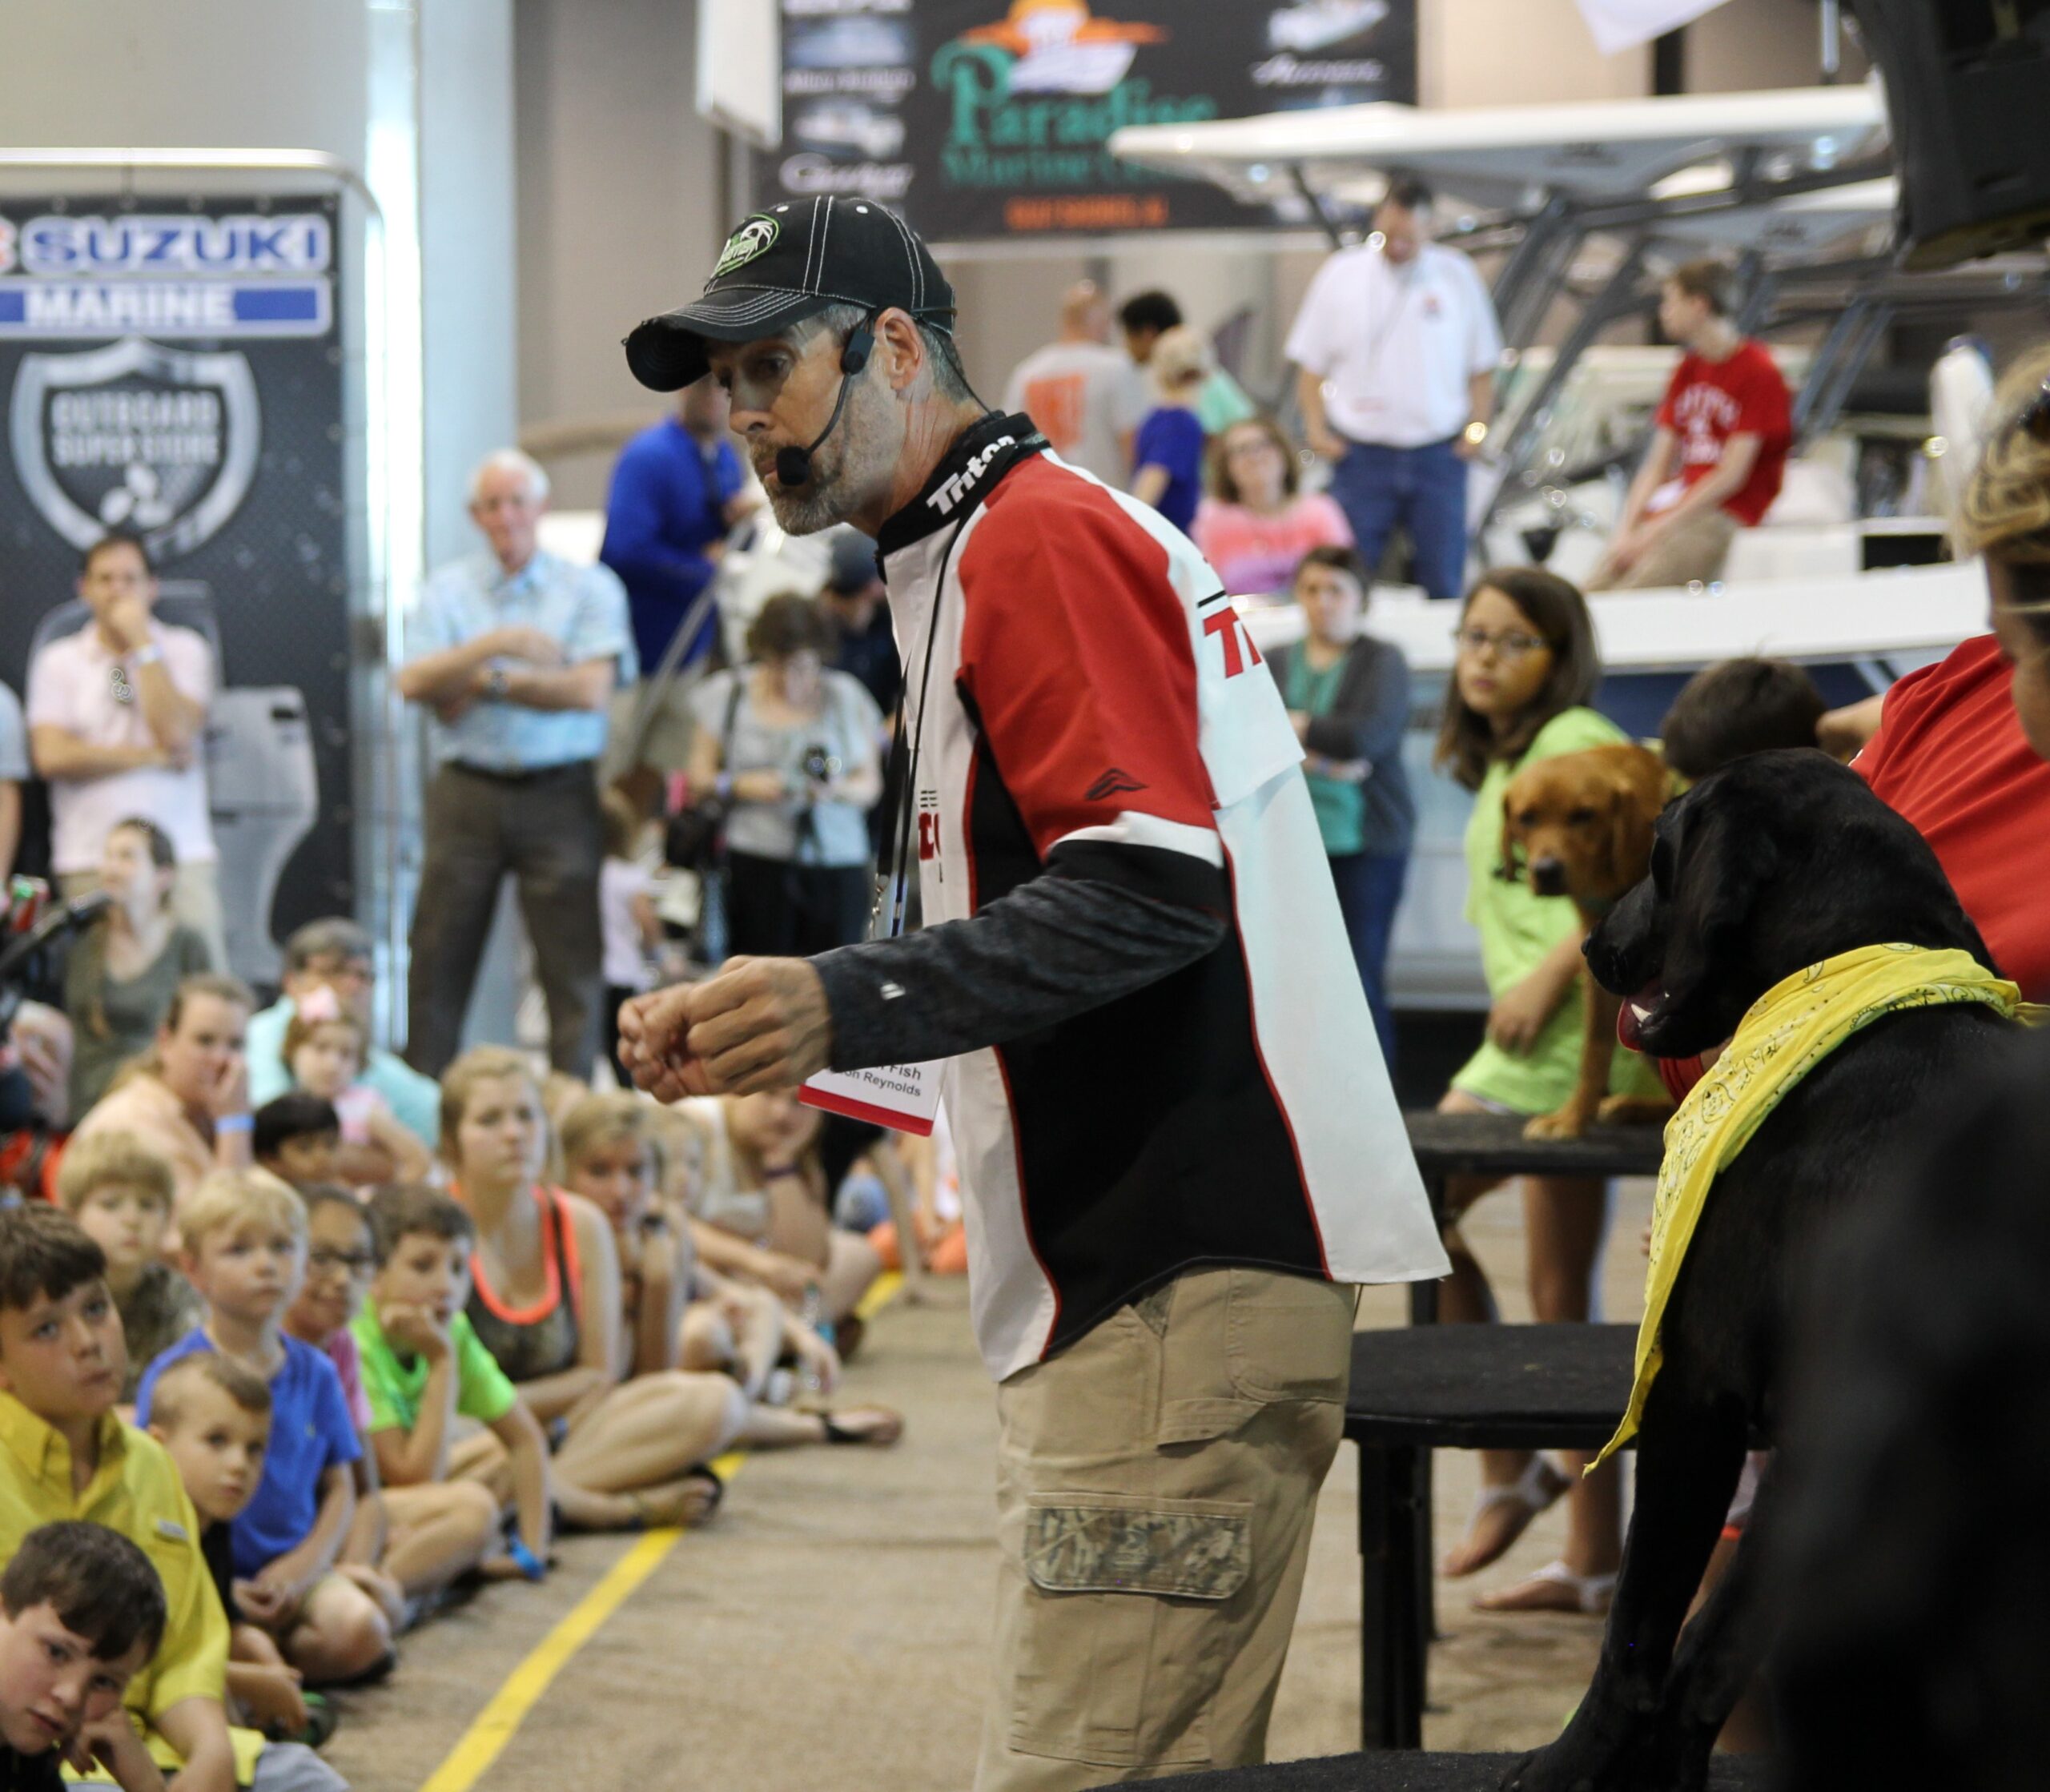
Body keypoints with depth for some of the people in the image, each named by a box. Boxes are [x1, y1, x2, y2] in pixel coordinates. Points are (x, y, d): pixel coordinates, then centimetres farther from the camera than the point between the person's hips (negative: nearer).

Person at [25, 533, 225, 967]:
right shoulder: (57, 661, 8)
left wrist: (142, 643, -6)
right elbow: (52, 756, -5)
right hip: (89, 862, 0)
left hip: (183, 854, 0)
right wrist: (151, 757, -5)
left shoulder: (185, 650, 8)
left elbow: (177, 733, -9)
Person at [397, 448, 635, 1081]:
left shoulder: (591, 588, 6)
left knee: (574, 964, -4)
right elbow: (414, 683, -4)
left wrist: (488, 683, -6)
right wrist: (498, 644, -15)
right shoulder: (446, 591, 10)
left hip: (560, 795, -1)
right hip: (466, 790, 1)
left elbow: (590, 690, -8)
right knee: (439, 959, 0)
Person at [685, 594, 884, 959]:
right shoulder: (729, 694, 9)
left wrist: (837, 790, -12)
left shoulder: (847, 698, 10)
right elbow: (700, 776, 9)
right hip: (756, 862, -1)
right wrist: (740, 785, -10)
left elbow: (871, 785, 9)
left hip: (837, 863, 1)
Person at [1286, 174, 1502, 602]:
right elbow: (1311, 364, 7)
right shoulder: (1340, 275, 3)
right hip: (1361, 451, 0)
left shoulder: (1457, 276, 4)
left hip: (1437, 454, 0)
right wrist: (1316, 427, -5)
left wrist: (1477, 429, -2)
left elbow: (1481, 368, 10)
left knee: (1444, 579, 2)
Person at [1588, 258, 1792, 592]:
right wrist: (1627, 529, -2)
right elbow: (1657, 465, 14)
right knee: (1595, 588, -15)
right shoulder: (1688, 370, 17)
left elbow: (1732, 475, -12)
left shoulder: (1758, 371, -6)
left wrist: (1658, 529, -14)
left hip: (1725, 513, -7)